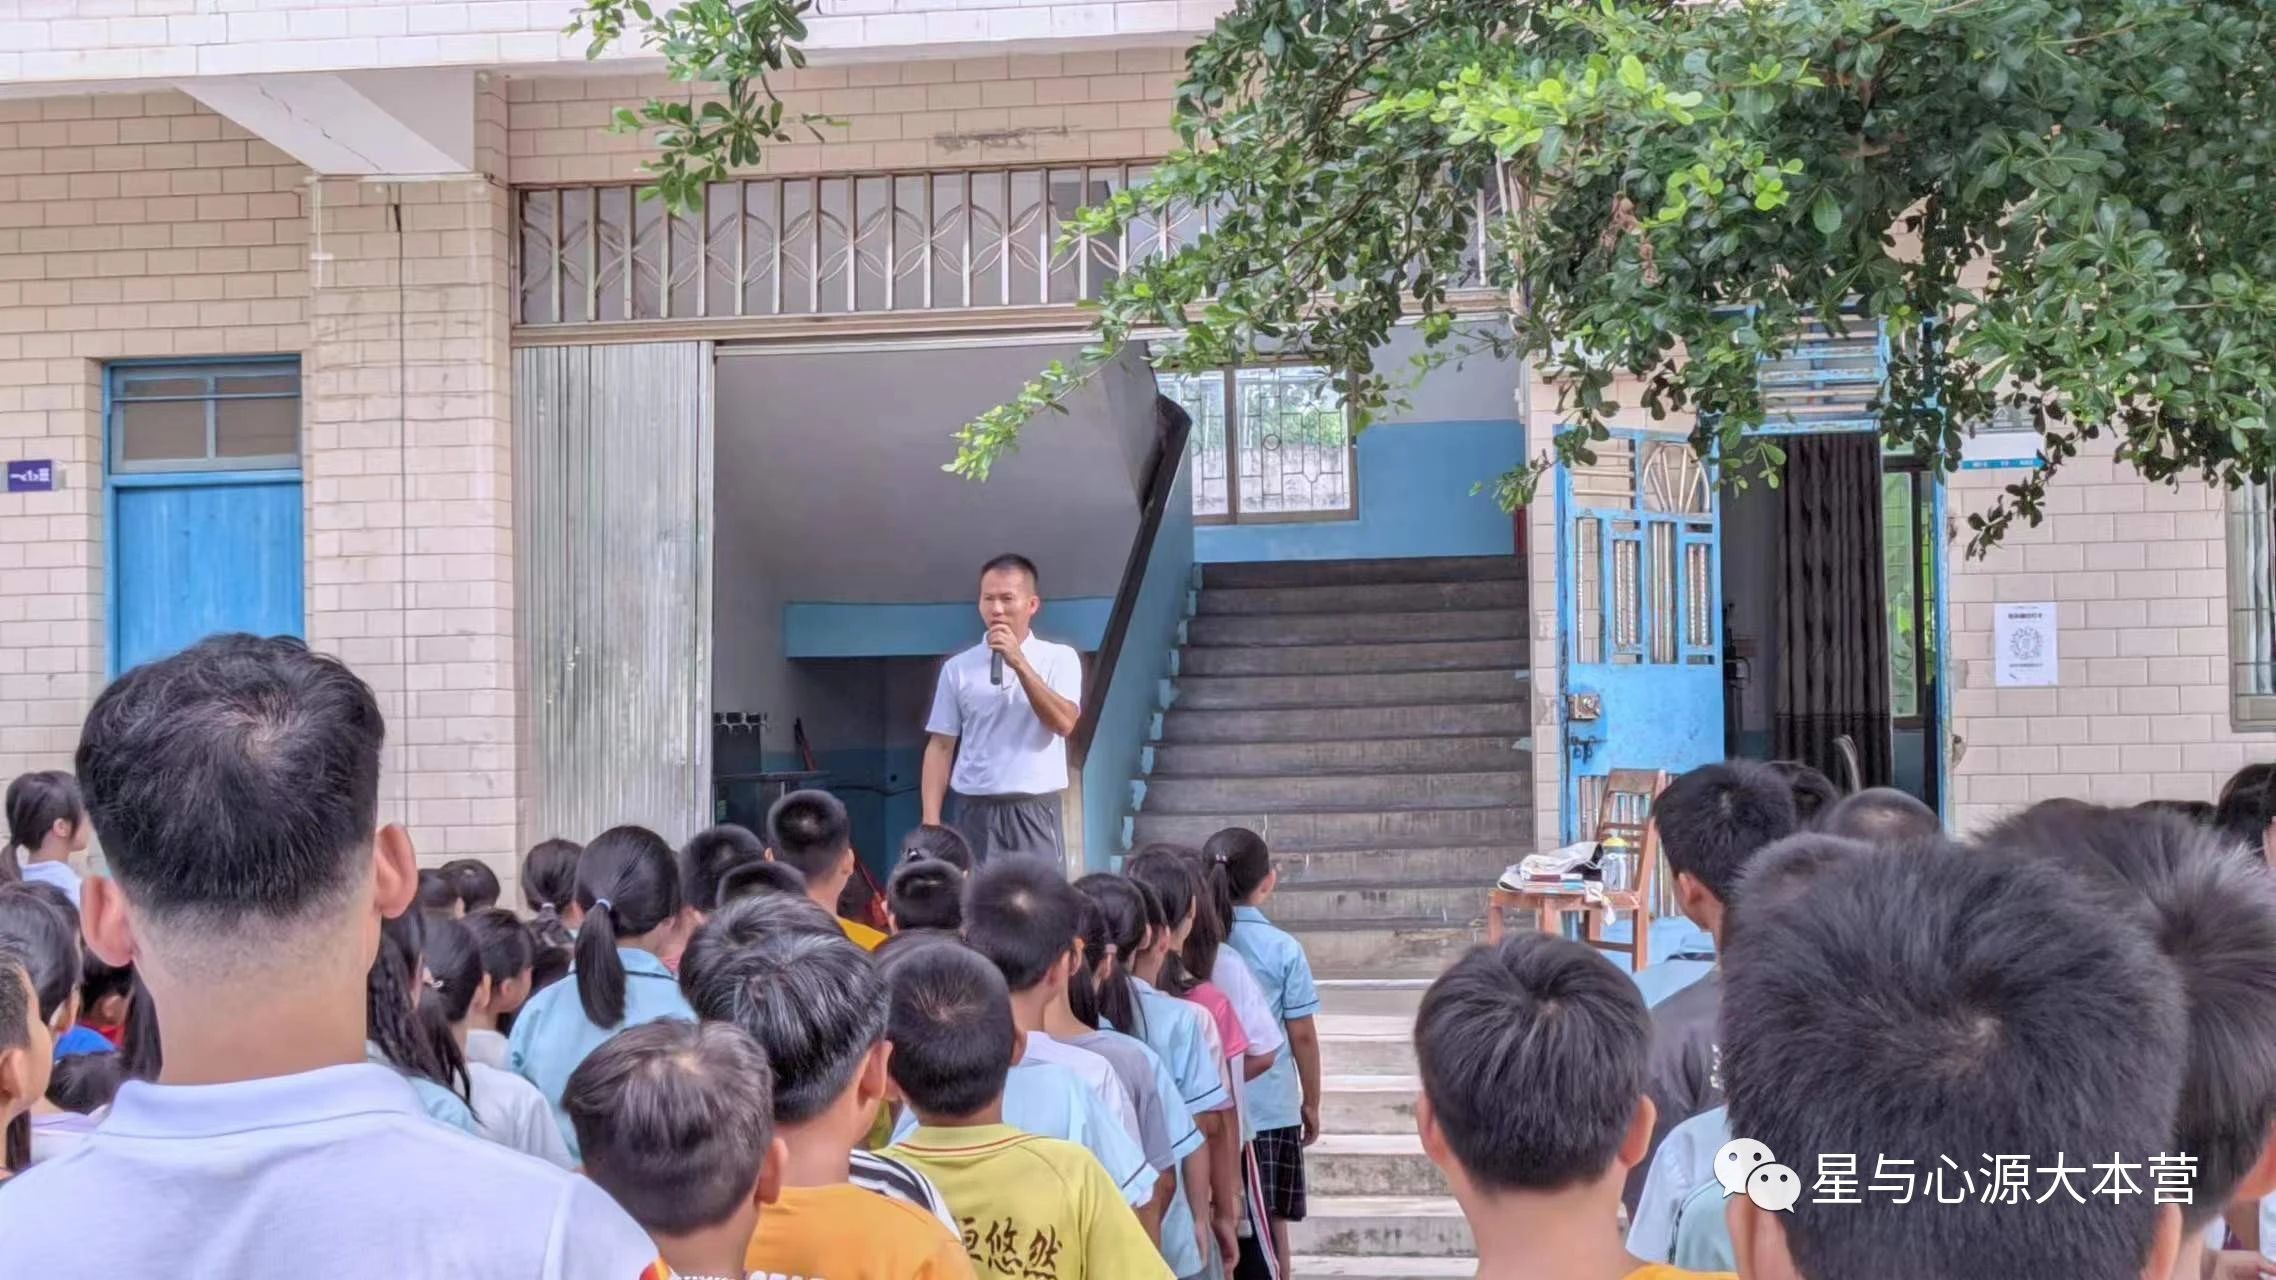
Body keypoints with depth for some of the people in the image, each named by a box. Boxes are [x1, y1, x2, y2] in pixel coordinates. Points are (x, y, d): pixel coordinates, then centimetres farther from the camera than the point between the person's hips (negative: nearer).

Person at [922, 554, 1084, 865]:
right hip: (976, 815, 1)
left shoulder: (1059, 658, 4)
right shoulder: (958, 668, 6)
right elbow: (940, 746, 5)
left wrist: (1020, 664, -17)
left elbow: (1063, 722, -11)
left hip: (1035, 815, -1)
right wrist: (931, 822, -3)